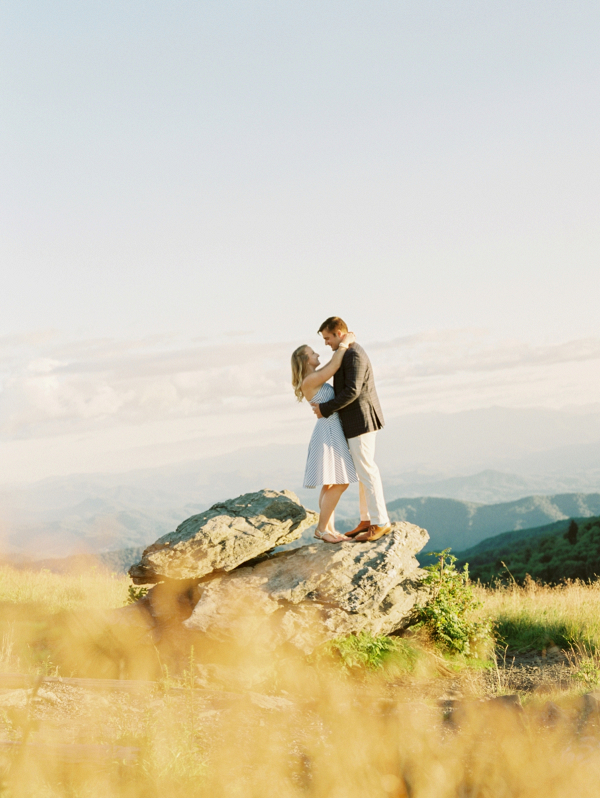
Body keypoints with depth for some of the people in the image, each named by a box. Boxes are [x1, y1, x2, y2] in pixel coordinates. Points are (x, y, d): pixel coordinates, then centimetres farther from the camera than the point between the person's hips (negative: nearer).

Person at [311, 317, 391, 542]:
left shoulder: (353, 355, -16)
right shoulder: (348, 353, 17)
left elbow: (352, 391, -24)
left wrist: (326, 409, -18)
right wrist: (323, 403, 6)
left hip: (361, 420, -11)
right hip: (356, 420, 11)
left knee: (366, 470, -8)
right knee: (363, 471, 13)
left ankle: (380, 522, -5)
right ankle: (367, 520, 19)